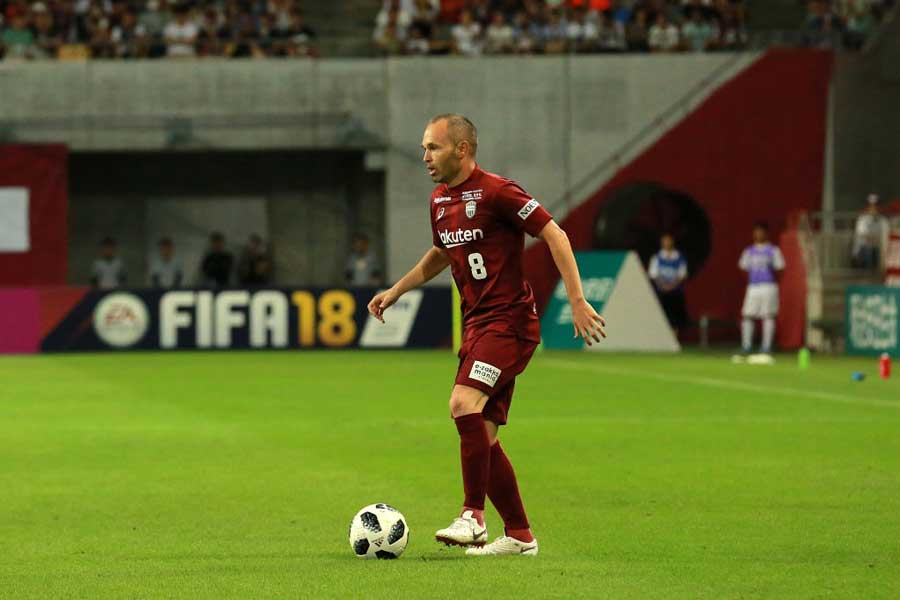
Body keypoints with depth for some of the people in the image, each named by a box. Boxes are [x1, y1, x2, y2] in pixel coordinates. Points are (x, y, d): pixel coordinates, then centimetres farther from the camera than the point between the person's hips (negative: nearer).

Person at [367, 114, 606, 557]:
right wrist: (395, 291, 25)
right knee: (481, 437, 6)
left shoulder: (496, 192, -13)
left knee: (464, 404, -25)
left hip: (509, 321, -9)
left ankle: (473, 517, -20)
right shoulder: (440, 201, 12)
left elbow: (554, 235, -14)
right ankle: (519, 535, 14)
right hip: (476, 324, 9)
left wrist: (577, 301, -19)